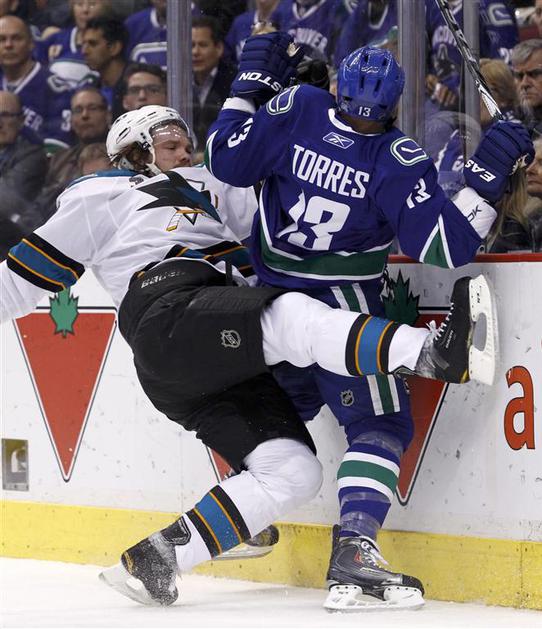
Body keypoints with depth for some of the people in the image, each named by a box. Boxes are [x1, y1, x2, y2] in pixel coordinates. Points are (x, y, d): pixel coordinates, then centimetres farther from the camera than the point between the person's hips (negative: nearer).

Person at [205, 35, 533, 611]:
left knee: (291, 399, 29)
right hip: (341, 308, -6)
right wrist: (485, 177, -18)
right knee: (381, 421, -1)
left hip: (269, 299, 6)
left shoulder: (295, 108, -10)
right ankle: (352, 554, -19)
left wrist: (249, 87, 7)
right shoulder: (397, 162, -19)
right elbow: (444, 248, -21)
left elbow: (225, 158, -2)